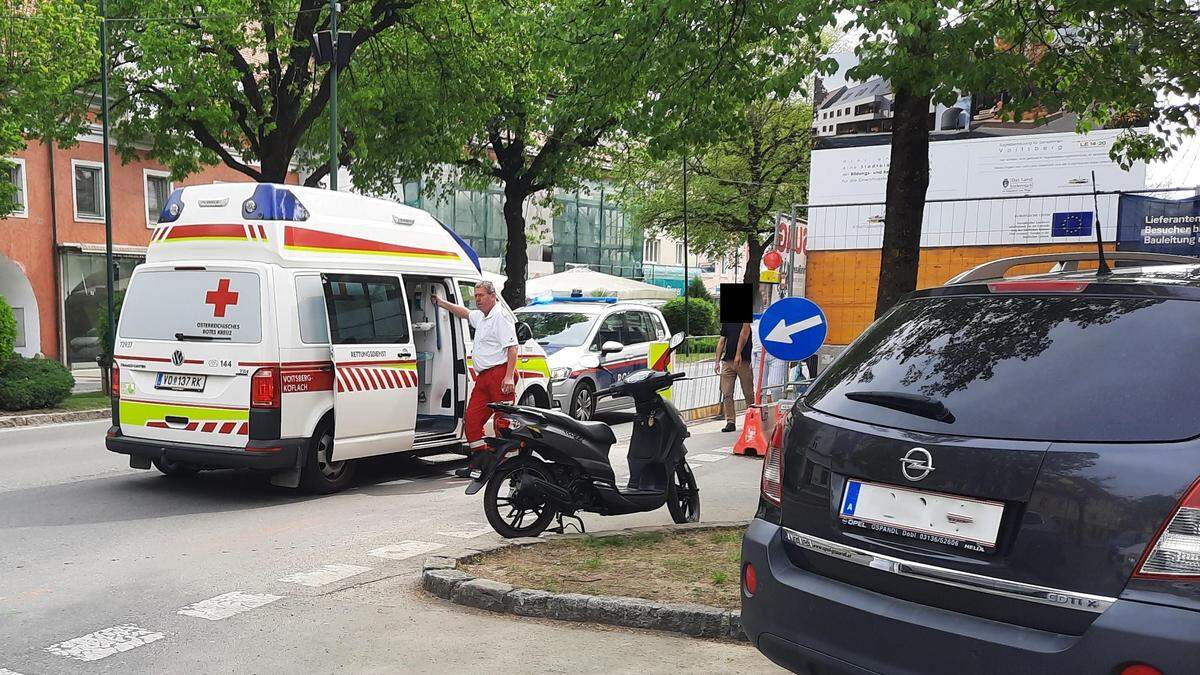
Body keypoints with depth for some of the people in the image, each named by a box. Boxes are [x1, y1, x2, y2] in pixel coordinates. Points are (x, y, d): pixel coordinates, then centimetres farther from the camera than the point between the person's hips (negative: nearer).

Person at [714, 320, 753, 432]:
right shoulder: (726, 322, 16)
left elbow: (744, 334, -11)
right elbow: (722, 341, 16)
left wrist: (738, 354, -21)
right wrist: (717, 361, 9)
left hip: (743, 361, -4)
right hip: (727, 361, 4)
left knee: (749, 393, 3)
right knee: (726, 394, -2)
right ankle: (730, 422, 3)